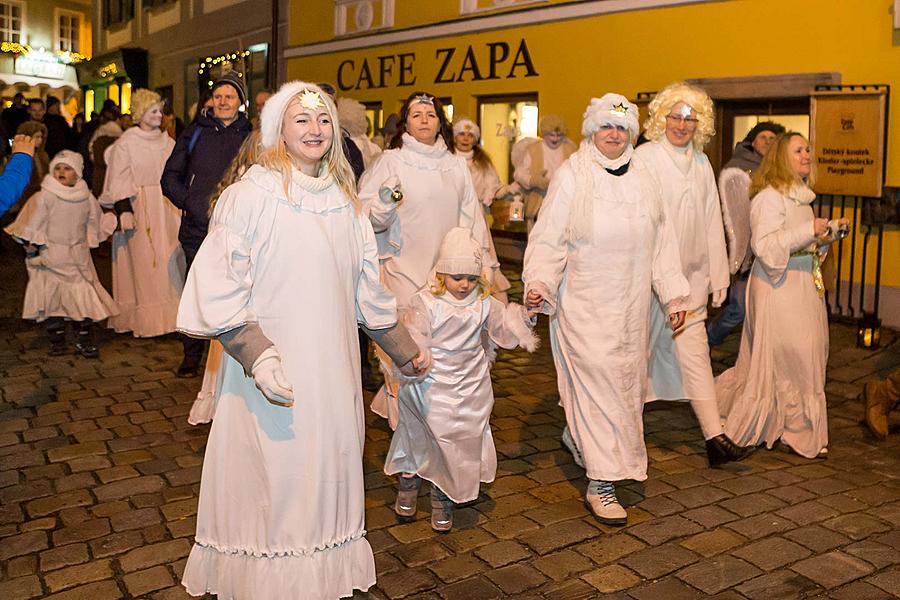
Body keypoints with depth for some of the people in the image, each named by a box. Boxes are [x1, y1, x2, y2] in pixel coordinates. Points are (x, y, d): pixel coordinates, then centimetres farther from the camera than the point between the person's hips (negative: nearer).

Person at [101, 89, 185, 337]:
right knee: (143, 262, -4)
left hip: (166, 208, 5)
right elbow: (119, 181, -8)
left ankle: (169, 315, 14)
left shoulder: (167, 141, 12)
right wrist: (124, 210, -17)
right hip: (139, 208, -5)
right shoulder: (126, 142, -3)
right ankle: (144, 319, 2)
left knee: (169, 260, 5)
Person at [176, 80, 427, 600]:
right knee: (272, 483, 2)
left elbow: (369, 290, 18)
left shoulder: (345, 201, 10)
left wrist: (407, 351, 22)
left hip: (334, 369, 5)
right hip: (273, 374, -5)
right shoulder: (251, 196, -7)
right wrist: (258, 357, -21)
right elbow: (219, 290, -11)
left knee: (328, 473, 12)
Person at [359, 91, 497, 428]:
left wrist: (482, 263, 12)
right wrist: (385, 200, -22)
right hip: (404, 269, -3)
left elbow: (471, 217, 15)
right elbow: (368, 217, -2)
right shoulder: (391, 161, 1)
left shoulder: (456, 164, 12)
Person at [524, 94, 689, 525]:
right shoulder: (571, 177, -4)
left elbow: (661, 242, 12)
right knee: (596, 380, -8)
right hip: (584, 303, -5)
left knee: (626, 379, 11)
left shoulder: (641, 179, 9)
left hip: (630, 304, 6)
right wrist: (538, 283, -23)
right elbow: (549, 238, -9)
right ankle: (600, 485, -1)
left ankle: (577, 434, 38)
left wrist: (673, 295, 11)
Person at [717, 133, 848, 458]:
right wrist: (808, 231, -25)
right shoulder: (770, 197, -13)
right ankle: (801, 432, 8)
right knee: (790, 358, -4)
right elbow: (764, 246, -23)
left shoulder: (801, 196, 16)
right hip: (778, 288, -9)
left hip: (804, 284, 9)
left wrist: (830, 232, 8)